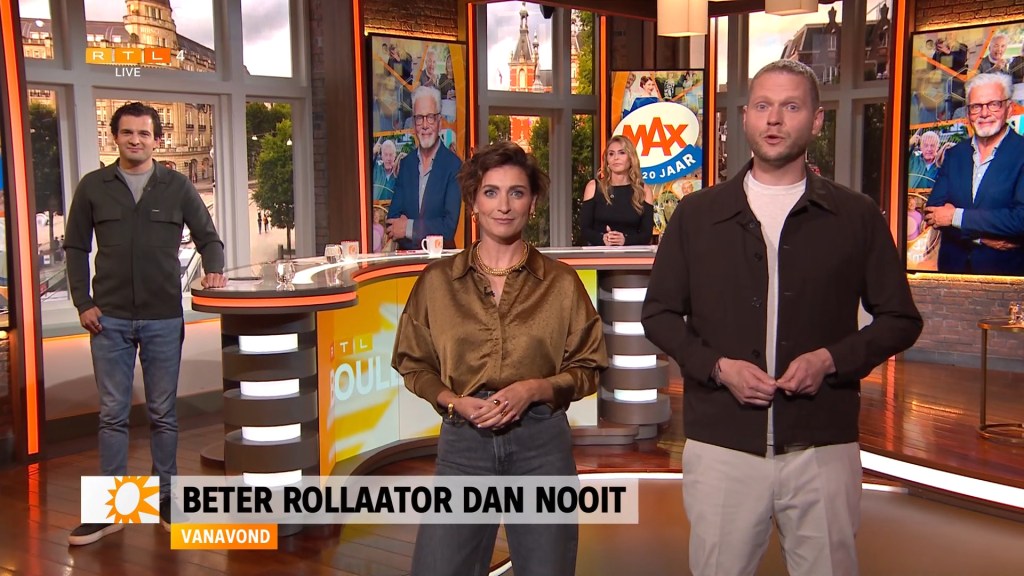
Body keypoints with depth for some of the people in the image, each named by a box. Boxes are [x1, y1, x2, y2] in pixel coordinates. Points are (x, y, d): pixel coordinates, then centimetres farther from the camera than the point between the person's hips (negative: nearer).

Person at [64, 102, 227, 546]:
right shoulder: (93, 186, 4)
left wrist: (214, 270, -11)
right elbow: (75, 247, 8)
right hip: (109, 319, 0)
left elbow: (207, 237, 8)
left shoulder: (178, 186, 4)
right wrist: (83, 302, 0)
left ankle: (166, 499, 20)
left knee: (163, 414, 9)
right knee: (112, 414, 6)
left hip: (164, 318, 0)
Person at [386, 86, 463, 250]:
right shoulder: (405, 164, 11)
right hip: (406, 254, 3)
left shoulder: (453, 165, -4)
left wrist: (409, 227, -8)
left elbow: (450, 226, -11)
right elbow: (392, 220, 8)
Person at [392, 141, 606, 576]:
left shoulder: (561, 282, 2)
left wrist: (536, 388, -12)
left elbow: (587, 370, 5)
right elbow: (413, 365, 9)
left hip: (541, 441, 0)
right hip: (463, 441, 0)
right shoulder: (437, 281, 4)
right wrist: (453, 401, -8)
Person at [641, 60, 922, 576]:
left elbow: (900, 319, 7)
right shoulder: (697, 214, 5)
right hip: (721, 446, 0)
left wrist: (831, 359, -11)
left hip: (823, 449, 0)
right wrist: (718, 366, -9)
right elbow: (659, 313, 7)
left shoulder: (856, 216, 3)